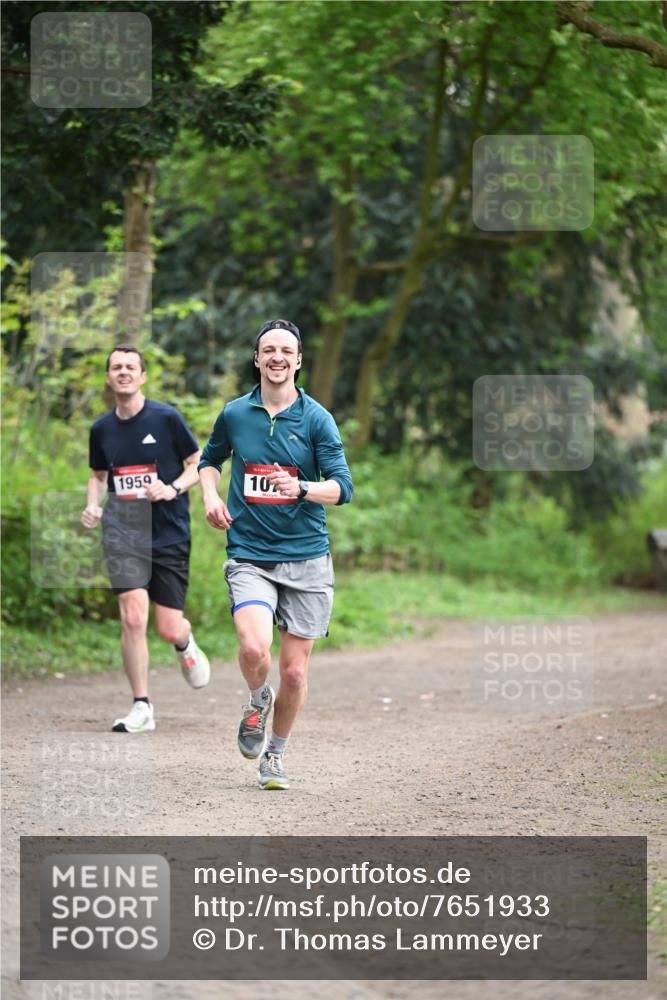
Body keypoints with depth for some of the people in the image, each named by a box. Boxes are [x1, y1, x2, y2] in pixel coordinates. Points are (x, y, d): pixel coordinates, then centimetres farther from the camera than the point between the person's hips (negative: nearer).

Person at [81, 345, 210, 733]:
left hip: (170, 534, -2)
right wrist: (93, 506, 2)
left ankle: (185, 644, 39)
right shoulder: (101, 429, 6)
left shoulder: (166, 418, -5)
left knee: (169, 628, 0)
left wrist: (173, 488, -15)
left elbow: (201, 464, 2)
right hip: (123, 534, 2)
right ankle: (142, 708, -5)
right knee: (133, 618, -14)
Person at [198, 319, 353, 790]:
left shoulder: (316, 419, -1)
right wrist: (210, 494, 5)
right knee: (254, 648, -24)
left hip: (306, 558, 0)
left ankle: (276, 754, 26)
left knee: (294, 671, 2)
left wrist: (300, 488, -27)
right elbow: (210, 459, 25)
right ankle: (257, 700, 11)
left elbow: (343, 486, -8)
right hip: (249, 555, 0)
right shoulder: (234, 414, 5)